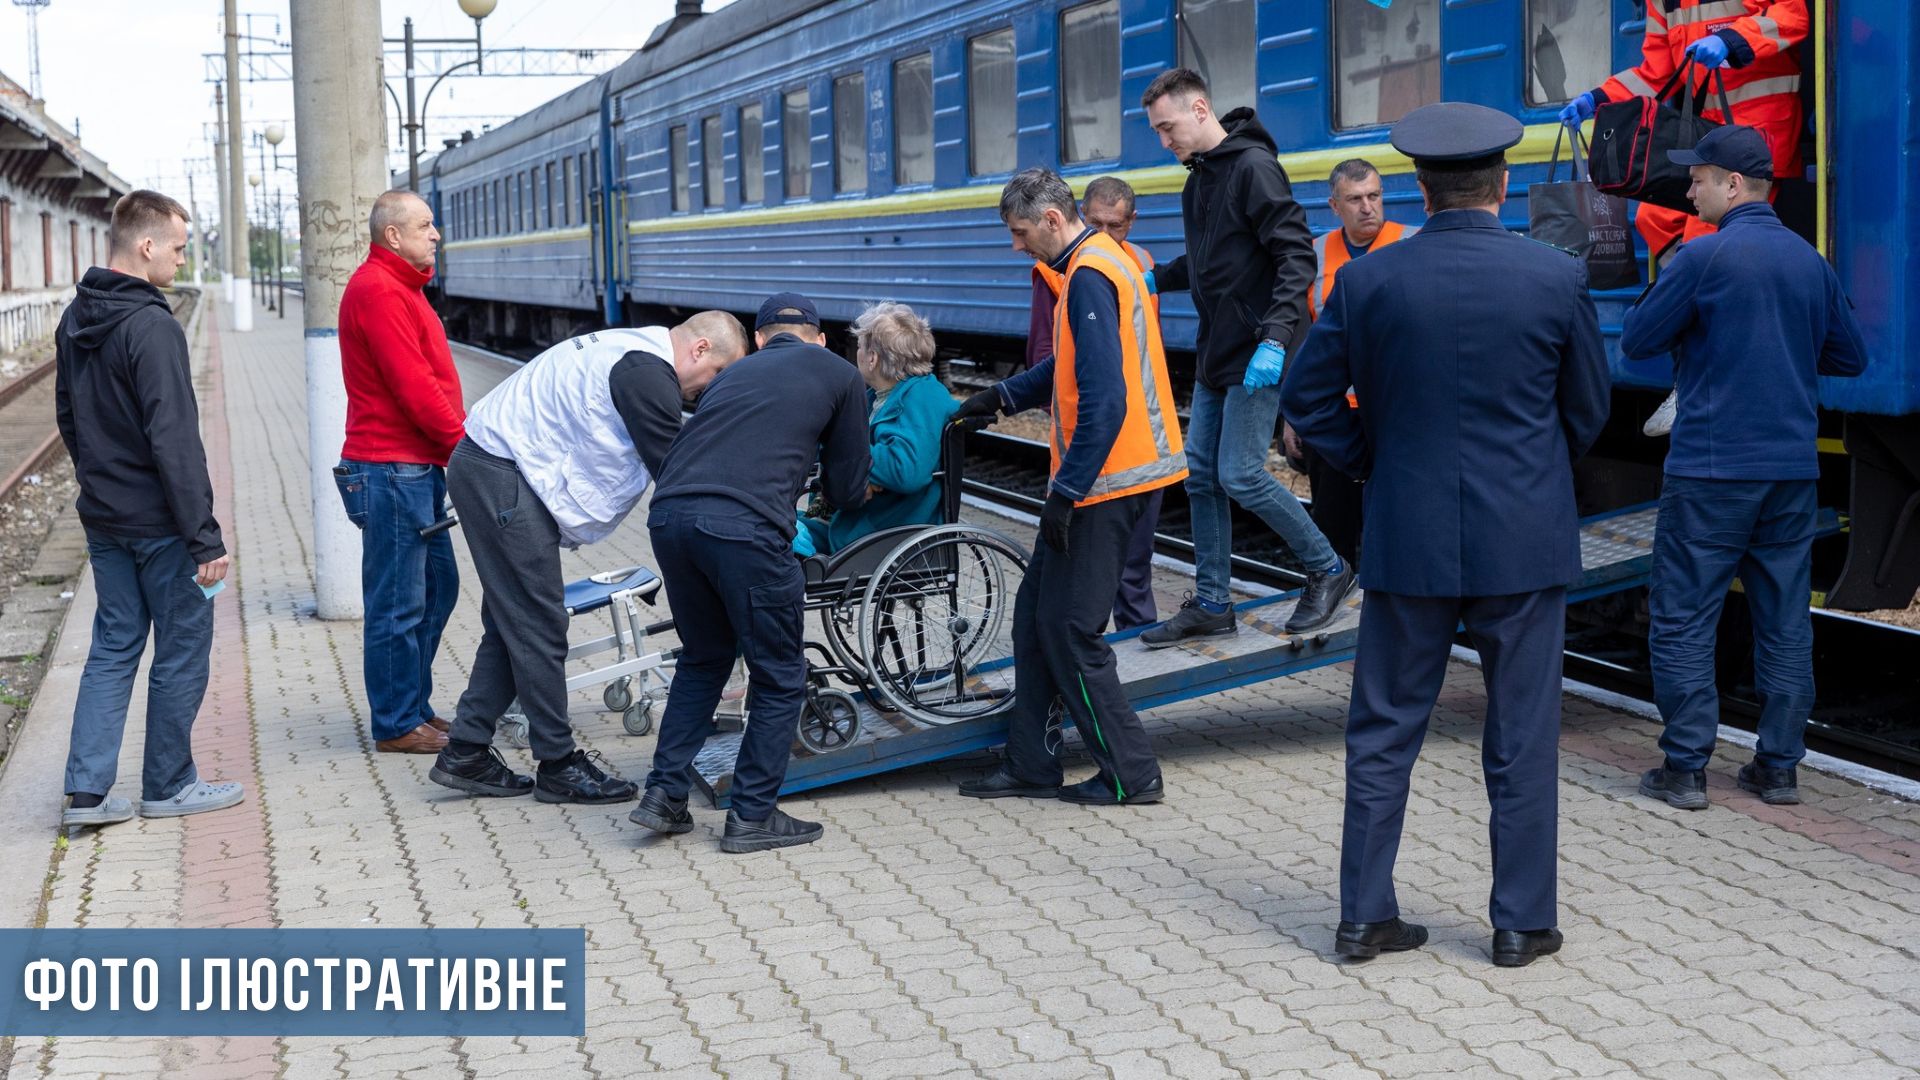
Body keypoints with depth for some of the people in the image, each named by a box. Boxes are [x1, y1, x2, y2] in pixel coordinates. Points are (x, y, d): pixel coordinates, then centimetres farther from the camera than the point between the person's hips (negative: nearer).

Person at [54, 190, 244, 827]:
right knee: (181, 652, 6)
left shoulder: (74, 321, 8)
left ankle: (86, 791, 8)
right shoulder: (152, 327, -20)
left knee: (113, 647, 13)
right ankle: (168, 786, 16)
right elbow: (175, 442, -23)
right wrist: (205, 538, -20)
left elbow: (67, 416, 17)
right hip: (160, 523, -8)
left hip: (102, 520, 8)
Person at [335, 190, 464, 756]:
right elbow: (412, 386, -20)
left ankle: (415, 707, 26)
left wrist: (464, 438, 9)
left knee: (437, 587, 17)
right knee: (398, 604, -3)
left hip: (420, 466, 11)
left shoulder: (399, 287, 19)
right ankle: (396, 725, 5)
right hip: (391, 469, -11)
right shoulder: (377, 291, -15)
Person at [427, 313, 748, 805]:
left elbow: (663, 461, 21)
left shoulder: (631, 352, 16)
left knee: (512, 625, 14)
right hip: (504, 477, -11)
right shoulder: (647, 372, -17)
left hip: (484, 468, 11)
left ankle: (465, 755, 17)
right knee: (539, 627, -4)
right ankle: (558, 767, 3)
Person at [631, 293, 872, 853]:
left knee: (704, 659, 26)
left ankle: (664, 794, 22)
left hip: (669, 515, 6)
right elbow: (847, 492, 18)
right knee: (780, 679, 12)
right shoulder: (840, 375, 17)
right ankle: (752, 816, 14)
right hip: (744, 528, -5)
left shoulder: (734, 372, 30)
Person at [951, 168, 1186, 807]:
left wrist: (1067, 492, -21)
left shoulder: (1089, 277, -17)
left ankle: (1131, 775, 6)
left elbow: (1104, 401, -24)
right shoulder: (1103, 262, 15)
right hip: (1105, 474, 10)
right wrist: (1004, 396, 16)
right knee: (1036, 614, 13)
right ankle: (1029, 767, 20)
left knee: (1068, 629, -4)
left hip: (1104, 480, -10)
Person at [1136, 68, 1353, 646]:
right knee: (1201, 476, 8)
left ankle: (1328, 570, 9)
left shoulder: (1253, 166, -15)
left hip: (1257, 357, -9)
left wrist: (1274, 339, -28)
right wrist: (1155, 279, 9)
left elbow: (1296, 256, -20)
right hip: (1215, 354, 9)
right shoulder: (1198, 180, 13)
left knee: (1240, 474, -9)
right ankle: (1211, 605, 16)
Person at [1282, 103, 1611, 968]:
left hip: (1408, 536, 1)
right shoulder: (1556, 277, -6)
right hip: (1524, 538, -1)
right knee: (1522, 735, 9)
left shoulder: (1368, 281, -5)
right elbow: (1589, 409, 5)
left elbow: (1307, 398, 1)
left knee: (1384, 731, 10)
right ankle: (1522, 922, 15)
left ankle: (1364, 916, 14)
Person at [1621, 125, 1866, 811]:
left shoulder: (1706, 257, -11)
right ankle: (1779, 767, 15)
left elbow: (1636, 340, -5)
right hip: (1792, 471, 6)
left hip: (1711, 470, -6)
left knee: (1682, 620, 1)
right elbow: (1850, 357, 17)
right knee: (1785, 622, 10)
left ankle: (1685, 769, 1)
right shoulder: (1810, 261, 8)